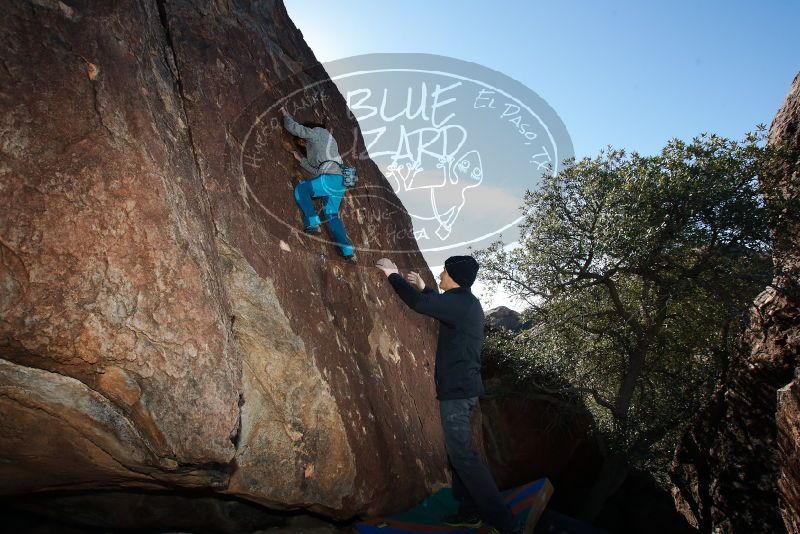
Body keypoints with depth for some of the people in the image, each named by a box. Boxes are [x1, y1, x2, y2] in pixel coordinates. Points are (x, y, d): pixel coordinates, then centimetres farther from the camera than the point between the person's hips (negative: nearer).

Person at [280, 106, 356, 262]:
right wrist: (300, 159, 34)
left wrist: (285, 115, 25)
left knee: (300, 189, 6)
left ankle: (313, 224, -5)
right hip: (339, 183, 9)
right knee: (332, 215, 11)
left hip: (329, 178, -9)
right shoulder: (321, 144, 34)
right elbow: (316, 169, 33)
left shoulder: (317, 132, 9)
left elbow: (293, 127, 7)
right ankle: (348, 251, 3)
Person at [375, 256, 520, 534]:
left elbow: (418, 303, -26)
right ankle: (470, 511, 24)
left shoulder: (460, 302, -16)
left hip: (456, 388, -10)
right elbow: (441, 304, 35)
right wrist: (423, 288, 30)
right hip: (464, 386, 10)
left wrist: (393, 274, -13)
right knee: (457, 450, 17)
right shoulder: (468, 302, 13)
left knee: (462, 453, -9)